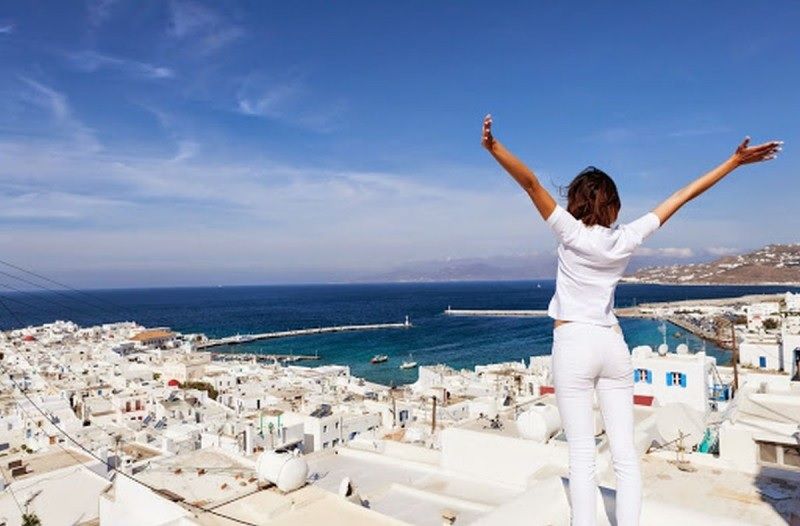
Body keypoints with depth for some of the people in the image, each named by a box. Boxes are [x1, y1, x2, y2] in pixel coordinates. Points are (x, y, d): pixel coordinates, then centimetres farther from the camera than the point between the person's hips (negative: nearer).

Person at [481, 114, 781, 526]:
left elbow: (531, 183, -18)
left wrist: (494, 147, -26)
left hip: (573, 344, -4)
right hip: (613, 344, 4)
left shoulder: (571, 232, -9)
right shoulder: (626, 238, 1)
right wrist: (735, 161, 14)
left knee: (582, 454, 0)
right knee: (625, 451, 7)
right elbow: (682, 196, 7)